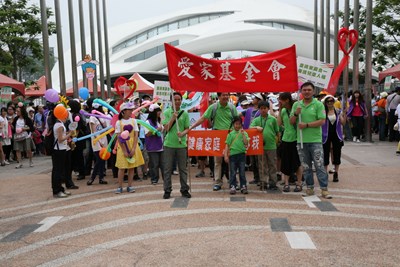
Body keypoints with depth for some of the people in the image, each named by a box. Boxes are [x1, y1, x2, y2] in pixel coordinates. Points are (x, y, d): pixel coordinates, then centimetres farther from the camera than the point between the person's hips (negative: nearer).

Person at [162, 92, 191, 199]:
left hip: (181, 144, 1)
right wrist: (173, 118, -17)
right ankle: (167, 190, 13)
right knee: (168, 169, 4)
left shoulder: (185, 113, 5)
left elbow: (187, 129, 4)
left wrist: (182, 133, -17)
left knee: (183, 168, 7)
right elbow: (166, 128, -5)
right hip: (169, 144, -1)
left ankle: (184, 190, 17)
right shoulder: (167, 112, 2)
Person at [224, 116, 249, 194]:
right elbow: (227, 145, 5)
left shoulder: (244, 133, 6)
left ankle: (243, 187, 13)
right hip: (232, 154, 0)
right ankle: (233, 187, 9)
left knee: (242, 172, 5)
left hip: (241, 154, 0)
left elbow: (246, 143, -8)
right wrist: (226, 155, -2)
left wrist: (243, 133, -10)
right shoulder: (230, 134, 5)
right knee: (232, 172, 4)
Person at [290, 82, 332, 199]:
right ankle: (310, 188, 22)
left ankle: (324, 189, 3)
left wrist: (307, 125, -16)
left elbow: (322, 121, -10)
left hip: (315, 140, -4)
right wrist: (296, 114, -10)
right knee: (306, 166, 11)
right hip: (301, 140, 4)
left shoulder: (318, 104, -1)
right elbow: (291, 122, 9)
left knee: (319, 165, -4)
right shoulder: (296, 105, 10)